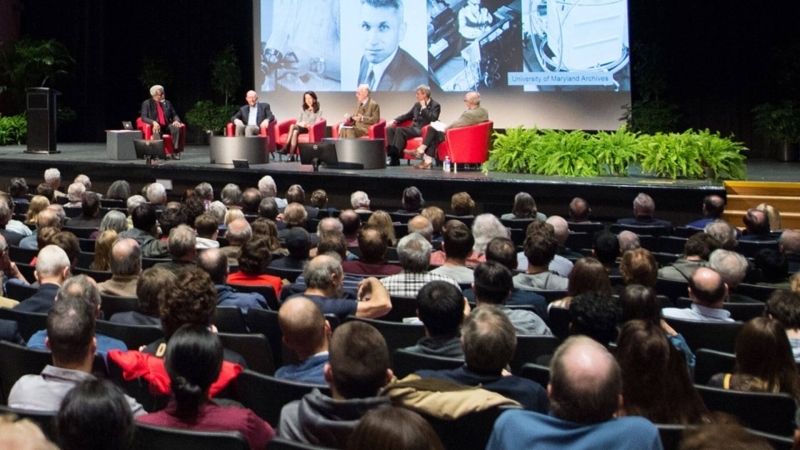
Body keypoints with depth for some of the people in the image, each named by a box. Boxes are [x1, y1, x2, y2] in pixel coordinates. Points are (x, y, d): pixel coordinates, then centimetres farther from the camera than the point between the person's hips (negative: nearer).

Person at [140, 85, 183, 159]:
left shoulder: (167, 103, 17)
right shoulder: (147, 103, 6)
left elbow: (174, 115, 15)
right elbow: (144, 117, -5)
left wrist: (176, 121, -12)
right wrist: (153, 122, -25)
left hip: (166, 126, 3)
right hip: (156, 126, -3)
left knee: (176, 127, -30)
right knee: (157, 130, -40)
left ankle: (175, 151, -31)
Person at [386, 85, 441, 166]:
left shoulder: (435, 105, -2)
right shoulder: (417, 105, 19)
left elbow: (432, 119, -17)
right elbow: (407, 115, 25)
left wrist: (424, 107, -12)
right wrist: (394, 120, 10)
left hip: (423, 130, -8)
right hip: (414, 128, 8)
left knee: (399, 130, -30)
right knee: (390, 129, -11)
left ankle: (395, 158, -32)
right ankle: (391, 152, -20)